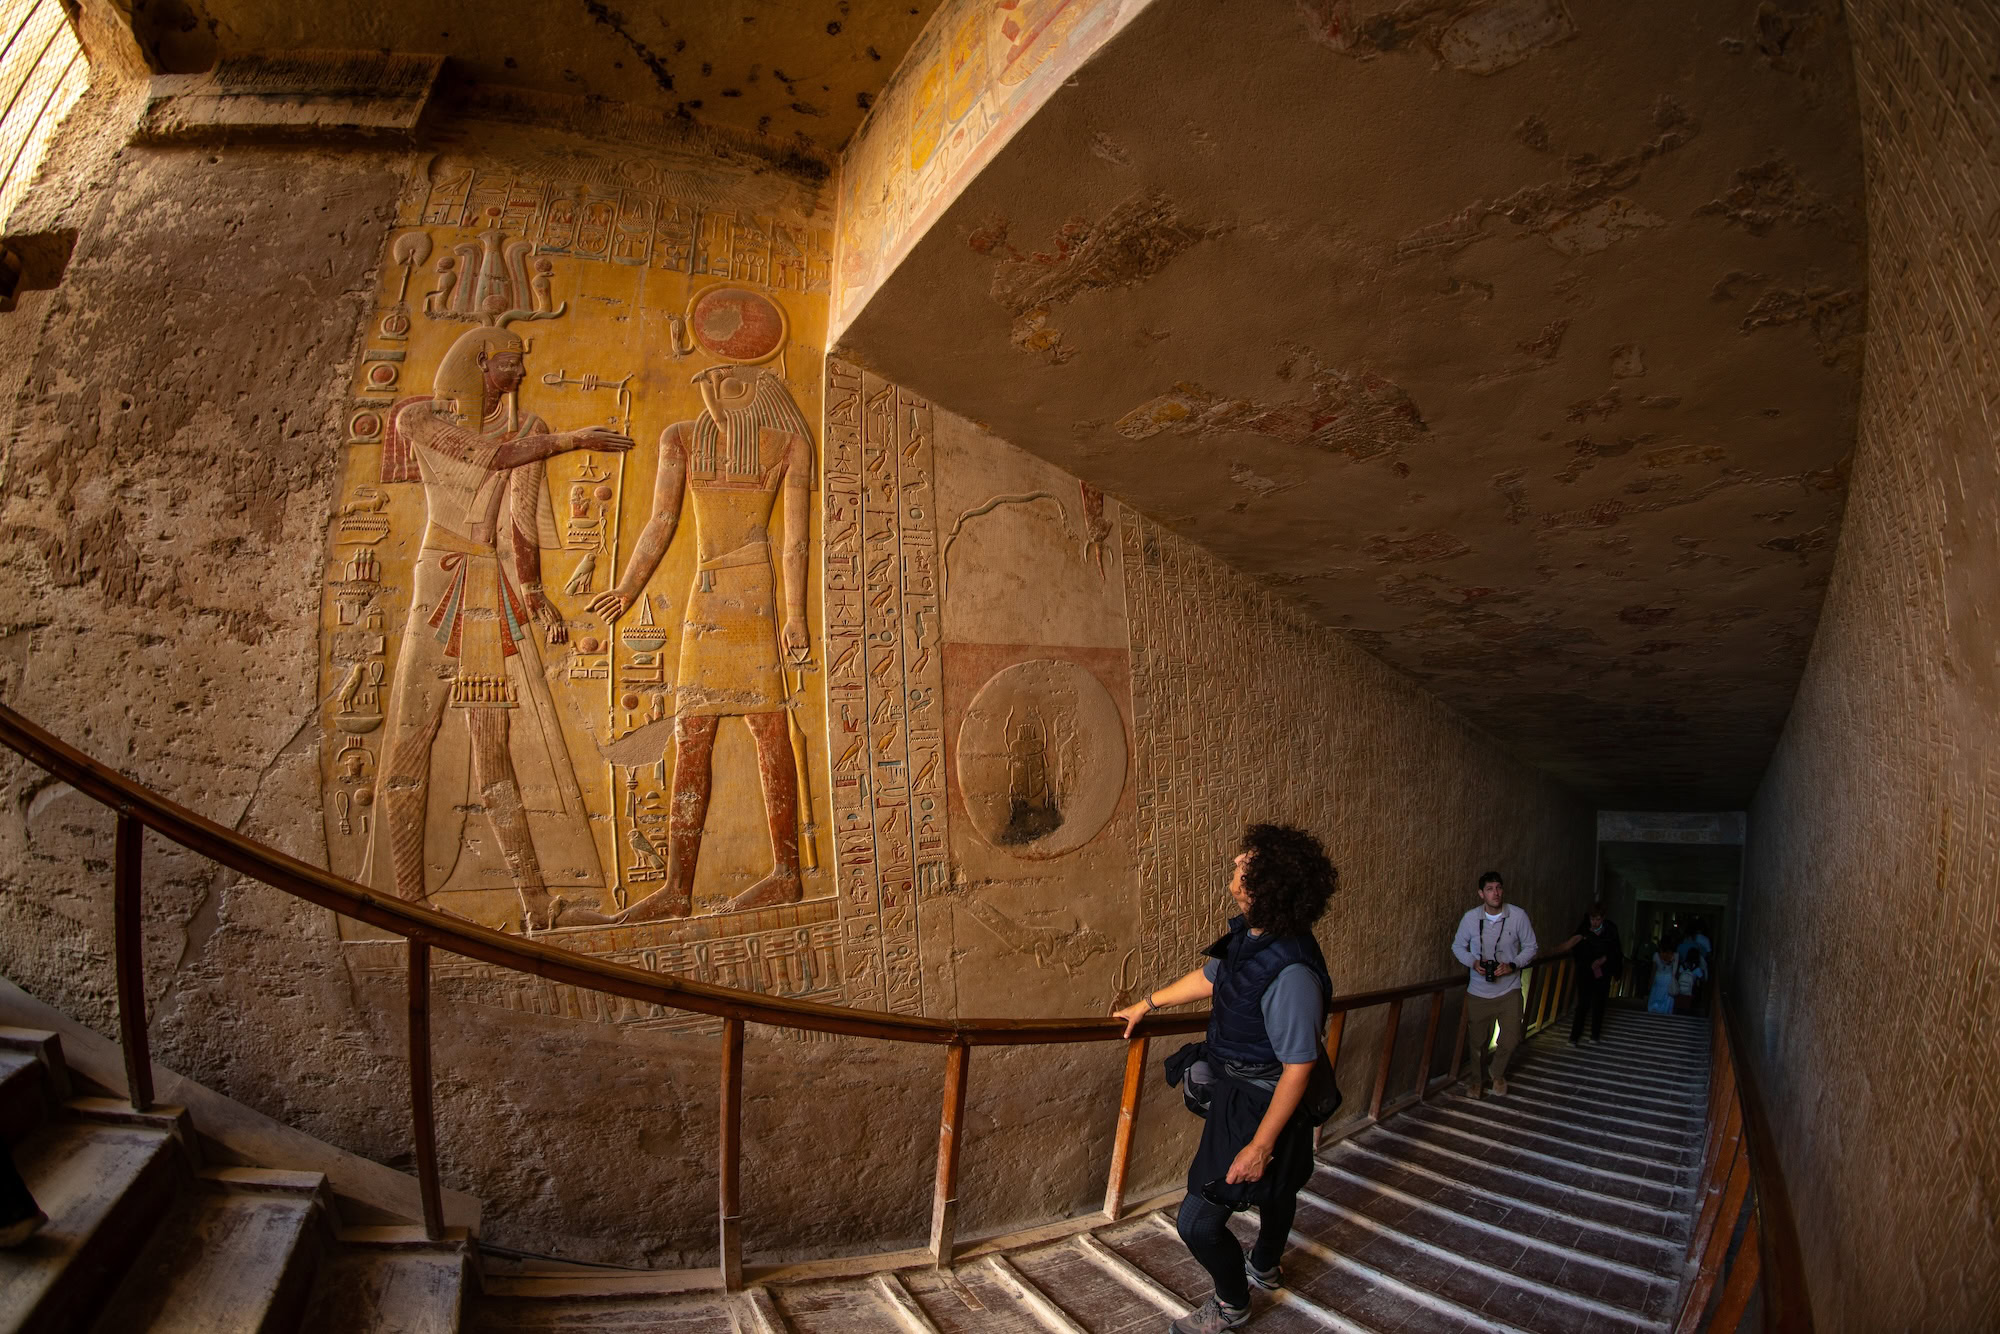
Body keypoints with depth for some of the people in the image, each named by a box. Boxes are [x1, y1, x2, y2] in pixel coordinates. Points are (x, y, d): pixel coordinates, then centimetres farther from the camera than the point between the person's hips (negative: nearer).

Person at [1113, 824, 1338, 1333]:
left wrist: (1261, 1144, -24)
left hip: (1257, 1107, -9)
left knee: (1199, 1221, 1)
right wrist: (1147, 1004, 21)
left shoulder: (1291, 972, -35)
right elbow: (1209, 978, 12)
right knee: (1275, 1187, 33)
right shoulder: (1247, 933, -7)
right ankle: (1266, 1267, 58)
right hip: (1235, 1090, 9)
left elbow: (1298, 1066, -29)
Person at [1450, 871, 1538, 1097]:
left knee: (1511, 1038, 2)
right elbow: (1458, 946, 5)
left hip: (1509, 990, 0)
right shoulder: (1470, 917, -8)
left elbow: (1530, 947, 1)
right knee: (1476, 1040, 9)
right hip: (1478, 991, 0)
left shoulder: (1518, 916, -10)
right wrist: (1473, 962, -14)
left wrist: (1513, 965, -15)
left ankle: (1499, 1074, 32)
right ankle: (1475, 1078, 35)